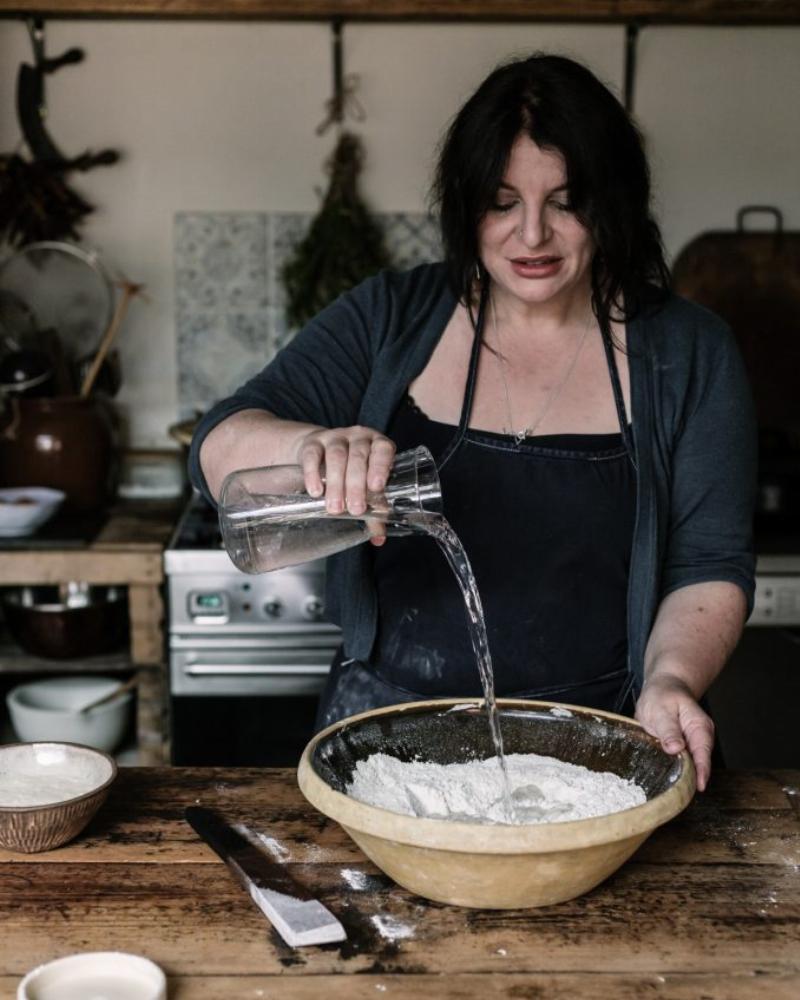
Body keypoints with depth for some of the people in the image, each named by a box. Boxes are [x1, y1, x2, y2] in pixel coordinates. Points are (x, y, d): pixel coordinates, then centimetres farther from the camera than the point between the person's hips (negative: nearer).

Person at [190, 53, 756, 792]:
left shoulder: (687, 355, 3)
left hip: (592, 751, 0)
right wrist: (314, 443, -25)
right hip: (387, 732, 1)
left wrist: (671, 677, -16)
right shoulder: (390, 320, 4)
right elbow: (219, 449, -3)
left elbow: (711, 565, 3)